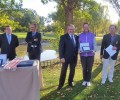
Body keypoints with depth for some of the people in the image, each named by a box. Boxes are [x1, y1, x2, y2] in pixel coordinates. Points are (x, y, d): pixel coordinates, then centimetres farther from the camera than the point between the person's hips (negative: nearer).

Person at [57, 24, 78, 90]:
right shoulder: (63, 37, -7)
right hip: (66, 57, -4)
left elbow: (77, 46, 13)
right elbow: (61, 48, -12)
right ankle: (61, 84, 16)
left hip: (74, 57, 4)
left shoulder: (76, 37, 6)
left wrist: (77, 53, 0)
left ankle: (70, 82, 32)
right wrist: (61, 57, -19)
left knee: (72, 71, 14)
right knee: (63, 72, 4)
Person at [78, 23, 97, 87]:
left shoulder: (92, 35, -2)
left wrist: (94, 50, -23)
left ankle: (88, 80, 22)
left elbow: (94, 44, -4)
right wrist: (79, 50, -18)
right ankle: (85, 80, 26)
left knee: (89, 68, 6)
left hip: (90, 54, -1)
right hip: (83, 55, 1)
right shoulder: (80, 36, 0)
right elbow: (78, 45, 2)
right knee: (84, 68, 11)